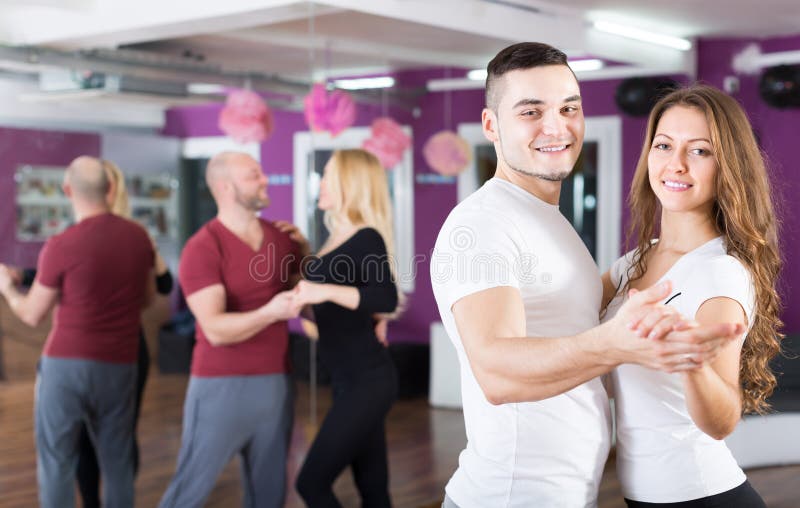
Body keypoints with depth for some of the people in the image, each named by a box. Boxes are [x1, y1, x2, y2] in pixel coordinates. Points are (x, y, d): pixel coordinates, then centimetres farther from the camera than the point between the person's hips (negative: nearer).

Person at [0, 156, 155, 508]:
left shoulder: (60, 246, -12)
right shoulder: (138, 237, 0)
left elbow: (32, 315, -1)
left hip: (66, 363, -4)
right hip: (119, 366, 4)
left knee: (56, 463, 7)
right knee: (117, 463, 13)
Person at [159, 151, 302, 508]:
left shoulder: (282, 237, 6)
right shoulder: (202, 249, -13)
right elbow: (216, 330, -22)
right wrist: (270, 312, -37)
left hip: (275, 384, 6)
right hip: (221, 387, -5)